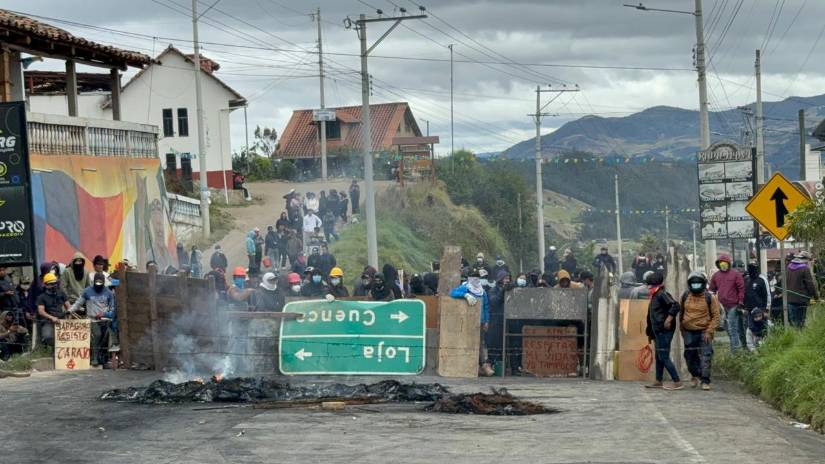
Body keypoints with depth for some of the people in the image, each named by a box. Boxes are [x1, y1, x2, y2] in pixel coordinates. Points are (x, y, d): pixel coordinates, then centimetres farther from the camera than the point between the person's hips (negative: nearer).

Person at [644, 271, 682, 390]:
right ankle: (658, 381, 26)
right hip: (658, 331, 11)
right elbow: (651, 316, 24)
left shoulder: (662, 295, -14)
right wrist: (650, 333, 27)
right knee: (659, 357, 17)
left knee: (664, 357, -10)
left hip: (664, 331, -11)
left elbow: (675, 306, -28)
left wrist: (669, 319, -27)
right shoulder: (654, 296, 17)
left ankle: (677, 382, -8)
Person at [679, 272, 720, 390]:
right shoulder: (685, 296, 5)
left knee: (705, 357, -8)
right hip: (689, 332, 4)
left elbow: (716, 316, -5)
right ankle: (695, 375, 34)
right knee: (690, 355, 10)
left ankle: (705, 381, -3)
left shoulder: (710, 298, -6)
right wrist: (682, 329, 17)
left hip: (704, 331, -3)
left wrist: (709, 332, -13)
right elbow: (681, 313, 18)